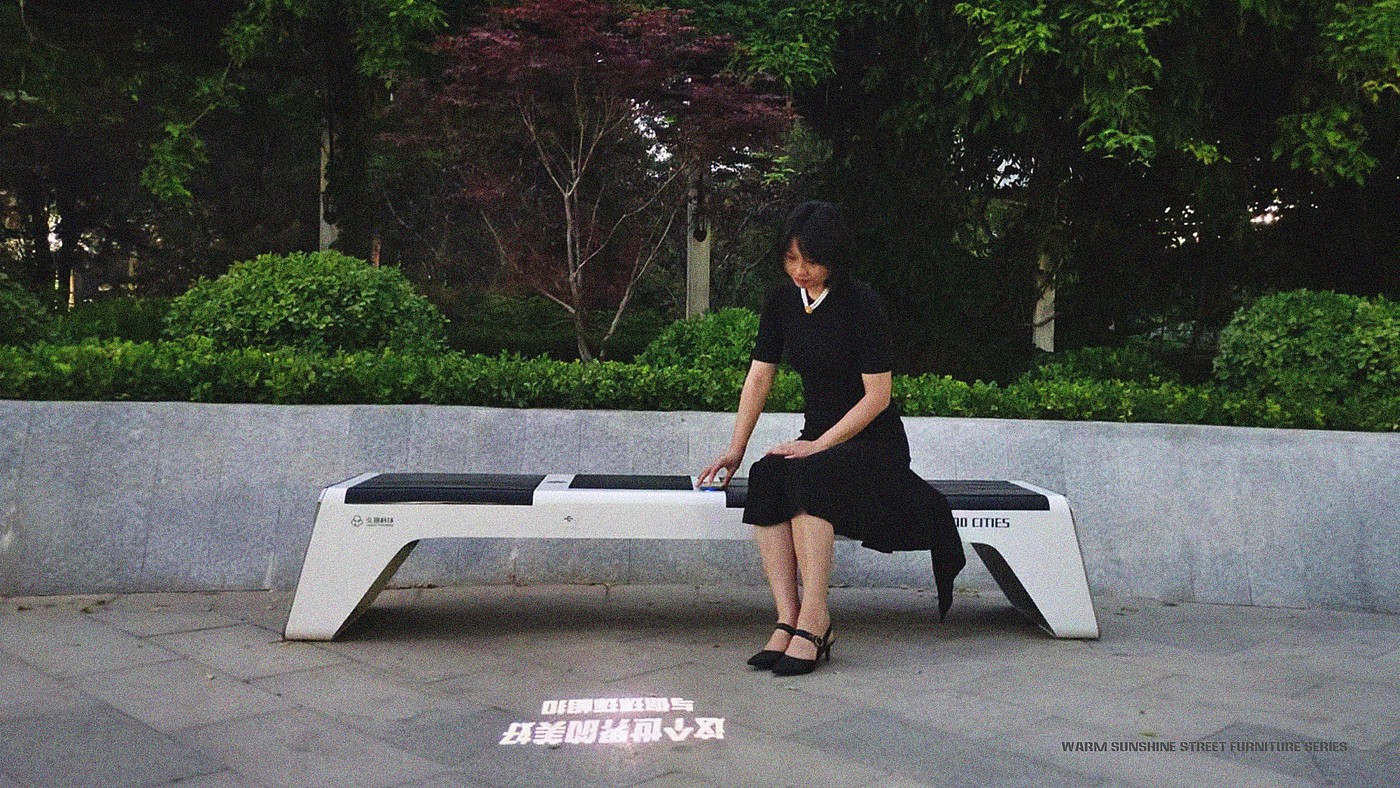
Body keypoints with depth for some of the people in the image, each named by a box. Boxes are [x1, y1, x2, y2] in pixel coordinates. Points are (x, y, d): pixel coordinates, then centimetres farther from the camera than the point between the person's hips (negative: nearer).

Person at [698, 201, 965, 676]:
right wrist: (736, 449, 0)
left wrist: (819, 446, -20)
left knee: (807, 475, -35)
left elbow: (877, 395, -15)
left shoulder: (861, 304, -14)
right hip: (817, 439, 5)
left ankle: (814, 619, -31)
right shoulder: (781, 301, 4)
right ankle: (788, 619, -29)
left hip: (874, 443, -5)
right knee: (764, 478, -27)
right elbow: (759, 377, 6)